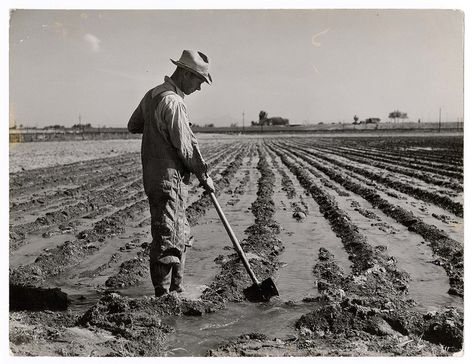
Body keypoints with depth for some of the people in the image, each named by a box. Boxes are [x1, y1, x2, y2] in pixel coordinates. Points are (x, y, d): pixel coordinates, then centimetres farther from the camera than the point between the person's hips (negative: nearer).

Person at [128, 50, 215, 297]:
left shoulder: (152, 95, 12)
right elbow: (185, 146, -17)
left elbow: (133, 126, 24)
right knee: (167, 240, -4)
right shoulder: (172, 102, -18)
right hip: (169, 179, -10)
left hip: (153, 177, 10)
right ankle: (163, 295, 3)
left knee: (181, 238, 18)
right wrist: (204, 176, -6)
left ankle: (176, 290, 27)